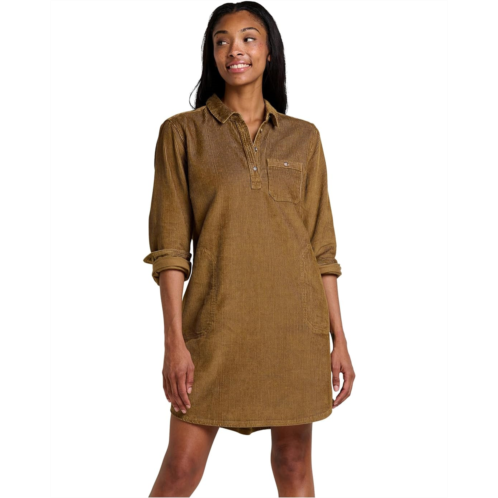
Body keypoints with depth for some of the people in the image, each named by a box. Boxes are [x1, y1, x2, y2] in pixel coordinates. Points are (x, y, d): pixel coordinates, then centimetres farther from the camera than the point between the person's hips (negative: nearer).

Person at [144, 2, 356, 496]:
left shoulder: (303, 137, 9)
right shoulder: (182, 132, 2)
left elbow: (321, 248, 8)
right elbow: (170, 247, -3)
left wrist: (339, 338, 4)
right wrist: (174, 341, -10)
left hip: (296, 325, 2)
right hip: (217, 321, -2)